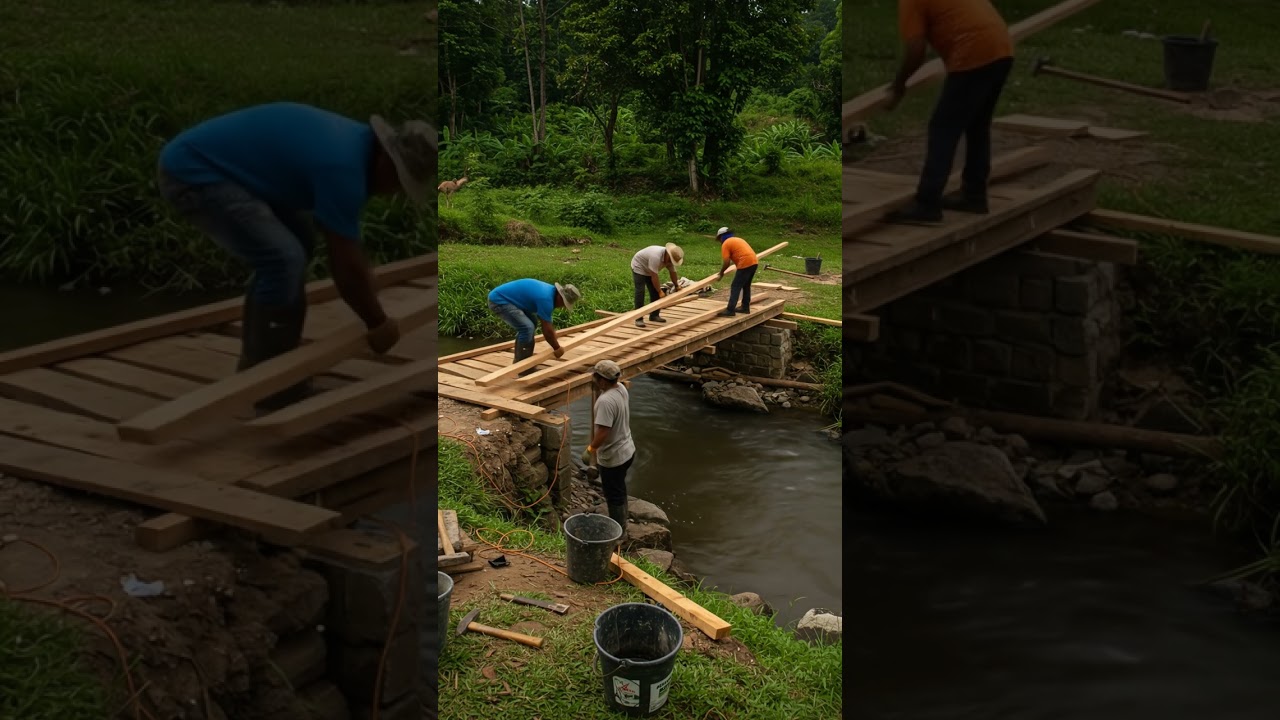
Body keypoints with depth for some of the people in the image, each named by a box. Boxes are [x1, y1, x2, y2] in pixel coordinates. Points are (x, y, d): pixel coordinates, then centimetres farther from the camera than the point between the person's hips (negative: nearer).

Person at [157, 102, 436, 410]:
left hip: (209, 163, 11)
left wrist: (371, 310, 26)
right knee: (282, 258, -18)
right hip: (193, 172, -11)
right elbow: (346, 265, -15)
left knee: (297, 243, 14)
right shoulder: (343, 166, -22)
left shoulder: (354, 143, 8)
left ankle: (262, 359, 21)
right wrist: (379, 324, -2)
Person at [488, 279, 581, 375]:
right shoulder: (546, 298, -22)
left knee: (530, 322, 18)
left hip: (502, 297, 11)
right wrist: (557, 348, -2)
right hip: (499, 301, -11)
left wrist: (555, 339, 30)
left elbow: (547, 322, 24)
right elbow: (547, 330, -15)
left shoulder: (550, 291, 9)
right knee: (526, 327, -19)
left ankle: (520, 361, 23)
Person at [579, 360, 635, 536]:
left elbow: (602, 432, -33)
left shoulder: (606, 401, -32)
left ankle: (619, 532, 22)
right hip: (626, 450, 9)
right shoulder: (621, 388, -3)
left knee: (614, 496, 8)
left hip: (613, 457, -9)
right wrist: (598, 389, 5)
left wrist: (590, 449, -19)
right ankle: (621, 524, 41)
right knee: (619, 491, 25)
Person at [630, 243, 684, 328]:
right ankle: (638, 319, -16)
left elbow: (673, 272, 2)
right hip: (638, 267, -8)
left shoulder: (669, 258, -12)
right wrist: (660, 291, -29)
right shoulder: (656, 256, -38)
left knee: (655, 292, 4)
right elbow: (654, 277, -35)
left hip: (649, 270, 8)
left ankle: (654, 316, 12)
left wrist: (677, 286, 2)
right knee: (640, 292, -15)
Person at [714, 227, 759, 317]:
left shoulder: (725, 244, 0)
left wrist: (721, 272, 7)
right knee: (746, 286, 21)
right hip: (754, 262, 9)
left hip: (745, 264, -9)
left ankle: (730, 310, -10)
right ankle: (745, 307, 27)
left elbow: (726, 262, -7)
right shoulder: (737, 239, 26)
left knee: (735, 287, -6)